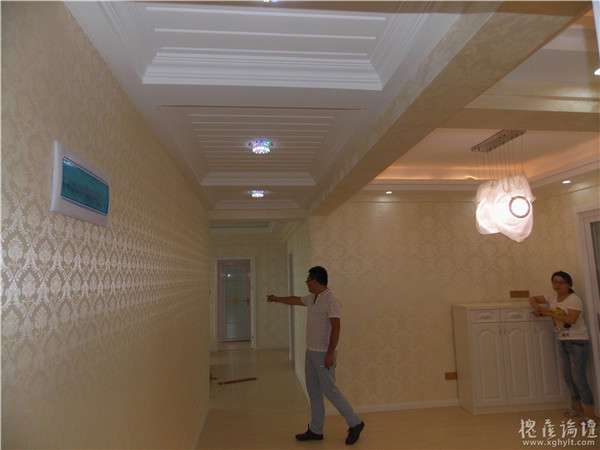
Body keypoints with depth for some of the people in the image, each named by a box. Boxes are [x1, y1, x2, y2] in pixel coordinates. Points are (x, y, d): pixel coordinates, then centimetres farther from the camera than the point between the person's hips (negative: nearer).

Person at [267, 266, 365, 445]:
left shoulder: (331, 300, -19)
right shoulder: (312, 298, 7)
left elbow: (335, 328, -22)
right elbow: (295, 300, 25)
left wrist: (330, 354, -23)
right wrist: (277, 299, 37)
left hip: (323, 354, -9)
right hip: (311, 352, 9)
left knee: (330, 390, -1)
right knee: (313, 392, 14)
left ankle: (355, 424, 16)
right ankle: (316, 430, 25)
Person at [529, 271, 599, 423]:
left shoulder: (574, 300, -15)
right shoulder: (552, 298, 6)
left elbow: (571, 319, -28)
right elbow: (533, 298, 16)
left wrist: (548, 312, -25)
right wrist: (537, 307, -5)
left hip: (578, 341, -7)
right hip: (563, 341, 7)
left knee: (578, 377, -10)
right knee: (568, 376, 12)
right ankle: (578, 409, 24)